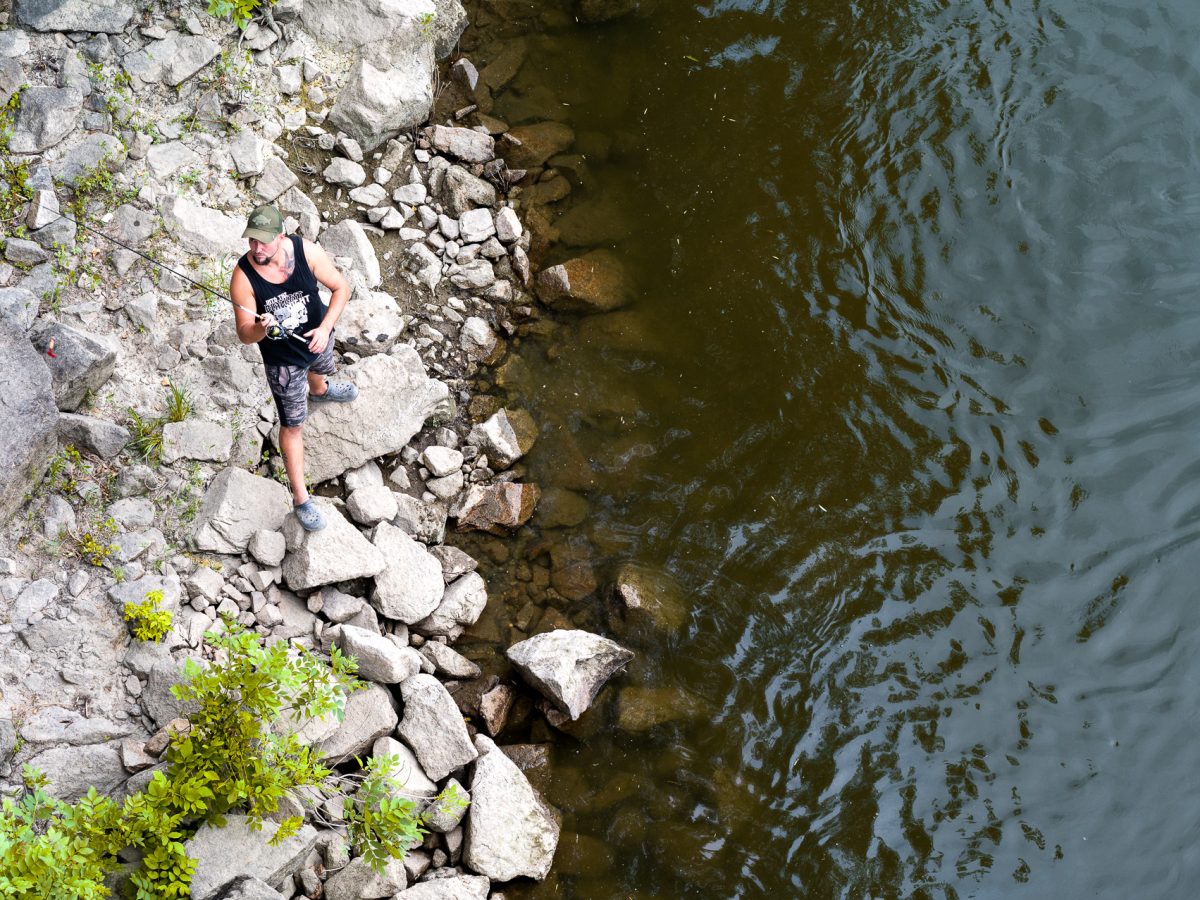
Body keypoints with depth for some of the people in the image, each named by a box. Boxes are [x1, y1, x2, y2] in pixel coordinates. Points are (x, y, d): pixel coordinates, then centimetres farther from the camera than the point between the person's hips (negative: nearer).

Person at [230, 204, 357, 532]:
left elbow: (341, 287, -15)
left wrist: (325, 328, -28)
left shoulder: (306, 251, -28)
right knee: (292, 425, 7)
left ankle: (319, 391, 78)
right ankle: (300, 498, 21)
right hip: (281, 357, -3)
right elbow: (244, 334, -24)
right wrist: (260, 329, -48)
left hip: (317, 336, 3)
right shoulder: (243, 277, -32)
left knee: (318, 368, 39)